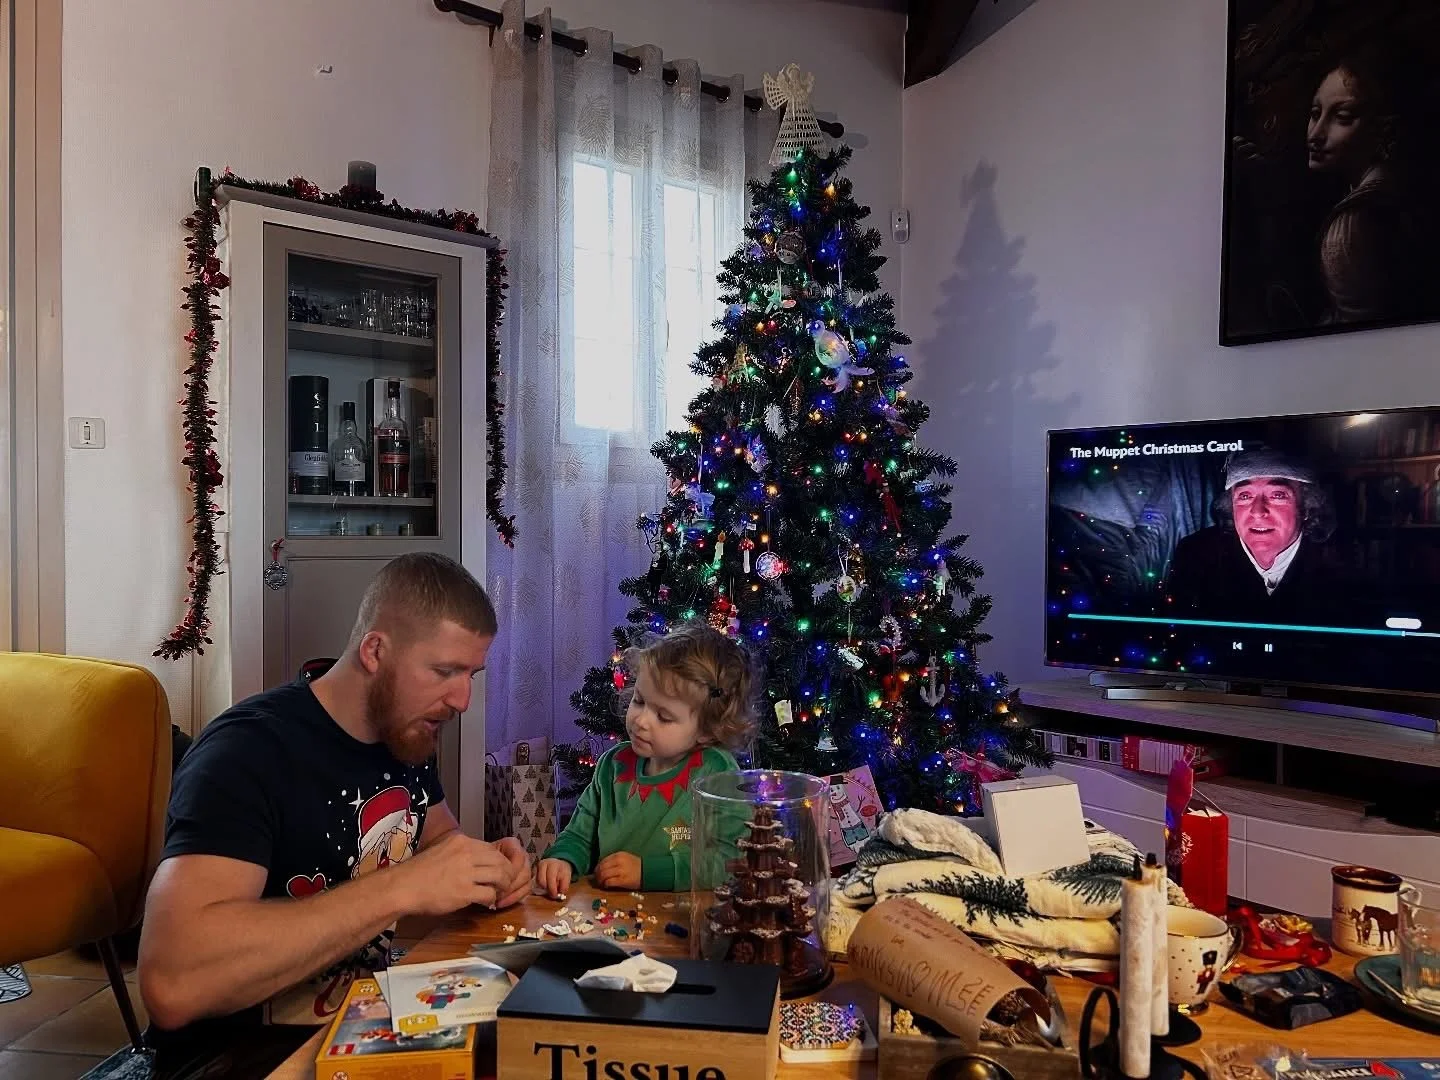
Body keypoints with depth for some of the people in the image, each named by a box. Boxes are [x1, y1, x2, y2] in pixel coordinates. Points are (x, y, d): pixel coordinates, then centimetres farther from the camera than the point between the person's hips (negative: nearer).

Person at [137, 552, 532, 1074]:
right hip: (243, 1055, -7)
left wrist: (483, 870, -7)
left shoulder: (408, 732, -1)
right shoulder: (248, 751, -25)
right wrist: (400, 887, -36)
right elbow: (170, 983, -37)